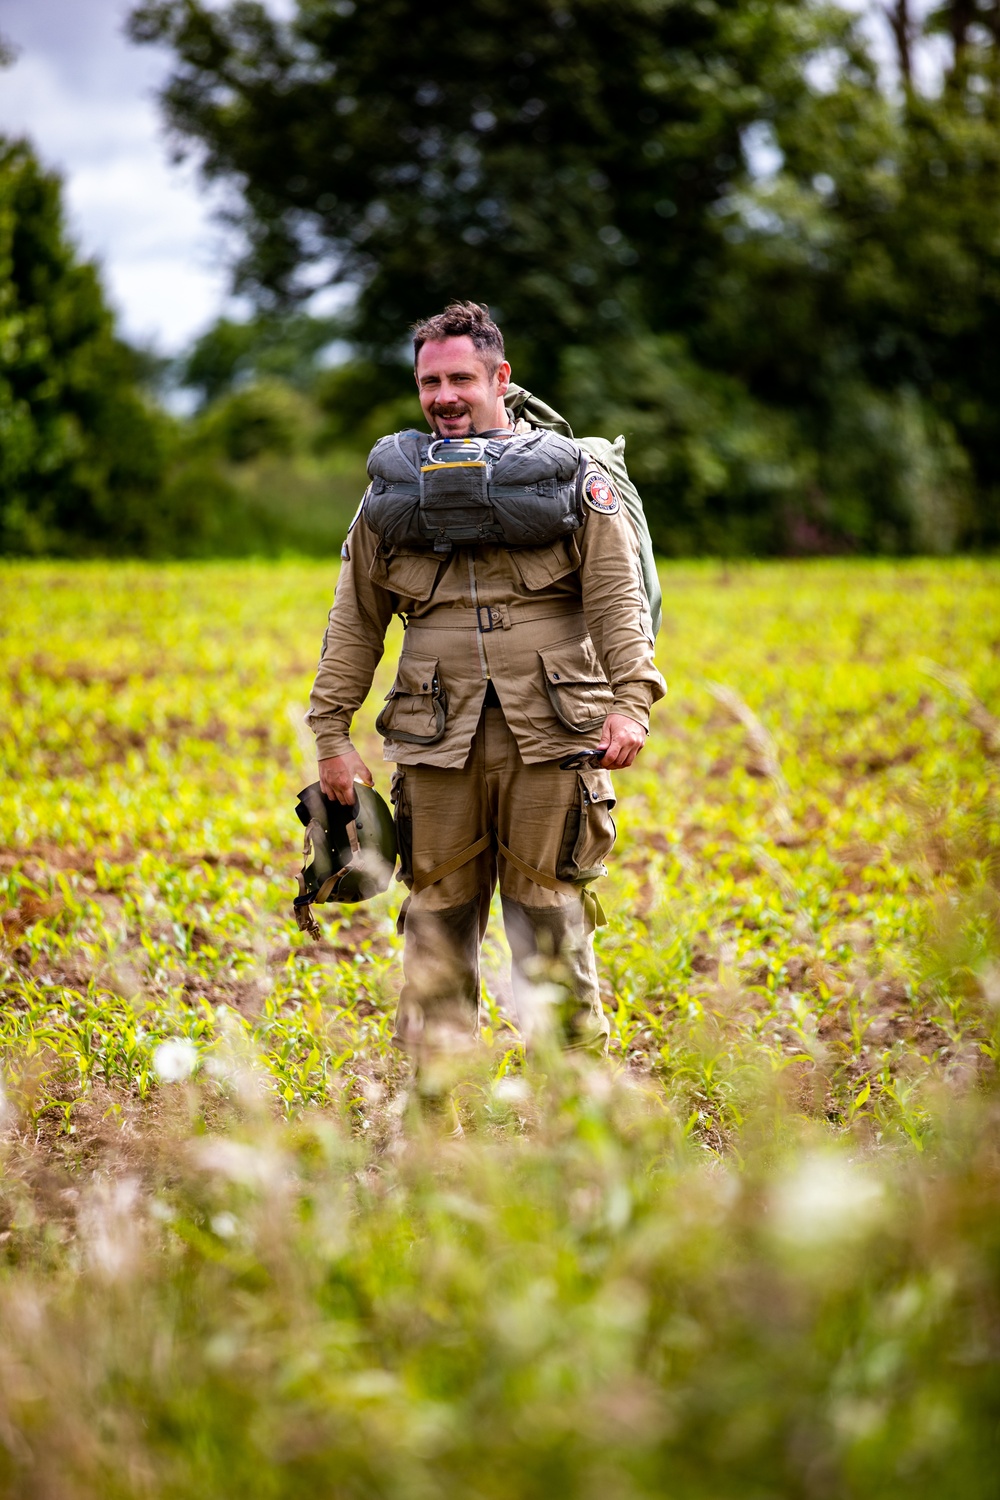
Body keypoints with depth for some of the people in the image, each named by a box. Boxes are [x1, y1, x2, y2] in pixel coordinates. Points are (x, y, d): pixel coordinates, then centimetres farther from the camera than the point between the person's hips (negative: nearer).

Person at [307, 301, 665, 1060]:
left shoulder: (569, 476, 7)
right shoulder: (394, 487, 15)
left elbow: (618, 597, -1)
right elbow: (355, 623, 16)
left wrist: (632, 700, -15)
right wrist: (331, 732, 10)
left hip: (549, 738, -2)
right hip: (438, 739, 2)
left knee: (552, 919, -2)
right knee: (438, 916, 3)